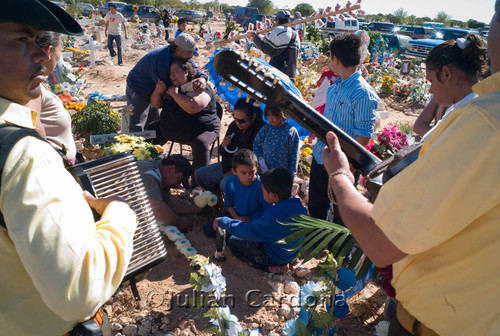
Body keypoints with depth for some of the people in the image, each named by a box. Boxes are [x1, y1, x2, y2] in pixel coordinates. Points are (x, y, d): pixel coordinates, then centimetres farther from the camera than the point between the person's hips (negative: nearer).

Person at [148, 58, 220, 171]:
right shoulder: (170, 87, 7)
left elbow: (192, 108, -38)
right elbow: (156, 104, 14)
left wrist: (174, 94, -26)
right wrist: (157, 91, -8)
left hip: (202, 130, -8)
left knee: (200, 143, -37)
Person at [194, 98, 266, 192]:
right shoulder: (234, 125, 4)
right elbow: (223, 153, 15)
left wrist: (232, 173, -19)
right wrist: (223, 146, -10)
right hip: (228, 165, 8)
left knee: (225, 184, -31)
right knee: (199, 174, 0)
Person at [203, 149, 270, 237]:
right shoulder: (231, 181, -11)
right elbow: (229, 203, 2)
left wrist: (249, 219, -27)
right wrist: (237, 218, -12)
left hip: (253, 220, -5)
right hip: (235, 215, 5)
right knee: (208, 228, 2)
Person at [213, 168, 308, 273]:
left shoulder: (274, 217, -37)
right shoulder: (297, 204, -11)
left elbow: (248, 231, -24)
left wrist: (222, 222, -11)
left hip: (276, 258, -8)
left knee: (233, 241, 5)